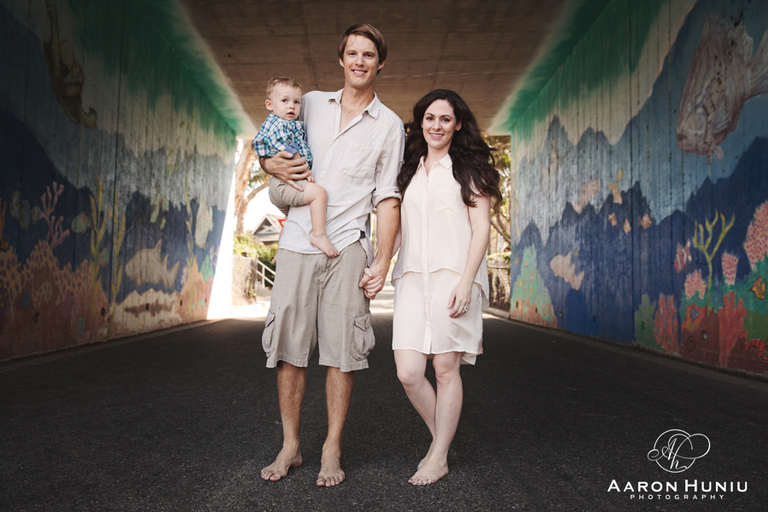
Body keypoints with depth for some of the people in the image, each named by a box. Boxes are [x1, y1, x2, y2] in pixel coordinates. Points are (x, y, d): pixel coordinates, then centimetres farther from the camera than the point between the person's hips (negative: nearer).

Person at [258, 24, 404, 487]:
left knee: (342, 351, -2)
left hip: (348, 246, -2)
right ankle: (290, 447, 16)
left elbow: (388, 200, 4)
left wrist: (382, 262, -4)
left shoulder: (389, 125, 9)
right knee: (289, 347, 2)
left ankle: (332, 450, 13)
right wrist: (272, 165, 0)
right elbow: (271, 149, 25)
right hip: (297, 242, 2)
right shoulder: (312, 103, 16)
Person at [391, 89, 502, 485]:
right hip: (412, 278, 4)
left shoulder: (468, 168, 7)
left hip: (453, 277, -4)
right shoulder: (410, 172, 21)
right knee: (408, 373, -4)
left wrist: (466, 282, -13)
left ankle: (439, 458, 16)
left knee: (446, 368, 0)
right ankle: (440, 436, 21)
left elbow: (481, 229, -1)